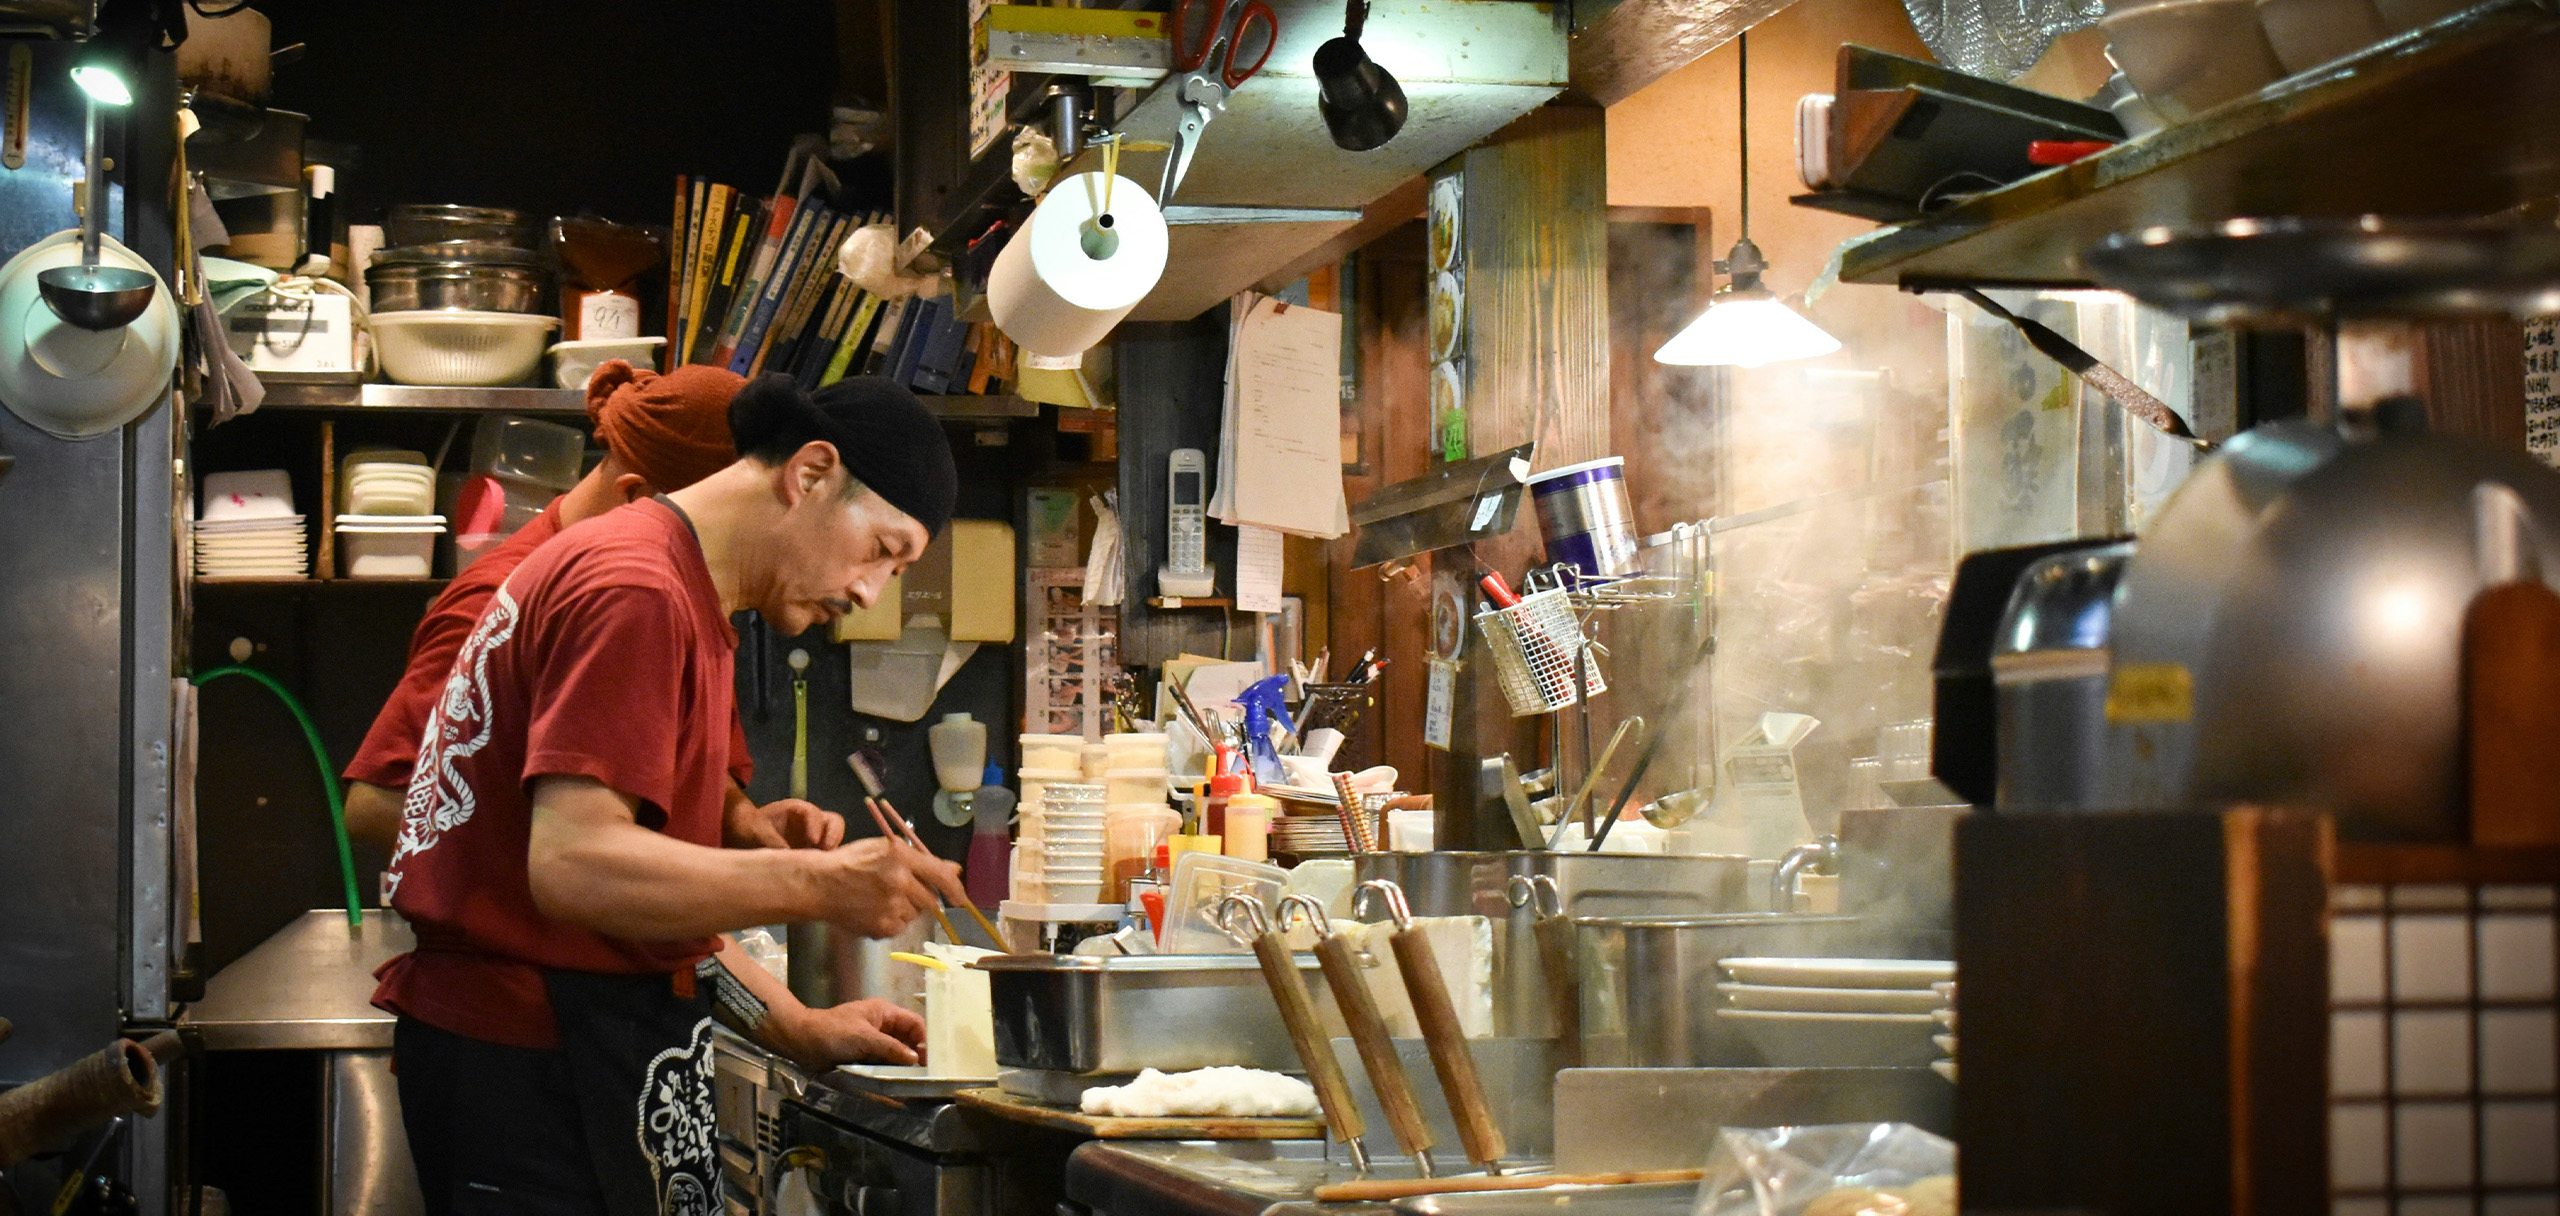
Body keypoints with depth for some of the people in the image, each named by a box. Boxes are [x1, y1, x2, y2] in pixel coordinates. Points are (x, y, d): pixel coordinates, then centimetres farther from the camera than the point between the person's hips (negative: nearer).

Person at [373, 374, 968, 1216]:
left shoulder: (688, 606, 19)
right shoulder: (636, 593, -15)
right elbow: (574, 866, -25)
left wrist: (798, 1028, 13)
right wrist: (822, 886, -27)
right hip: (532, 1056, -10)